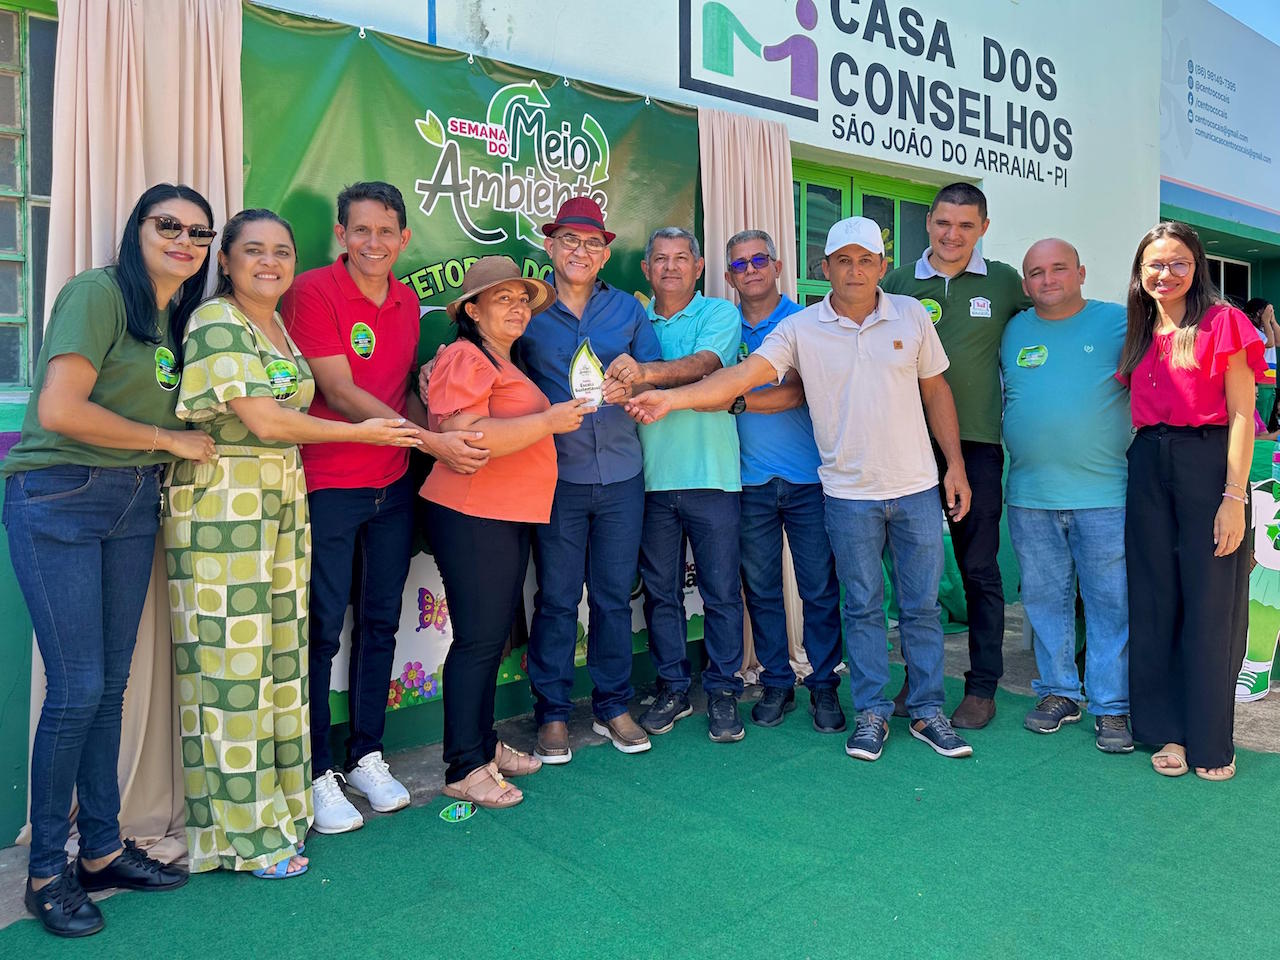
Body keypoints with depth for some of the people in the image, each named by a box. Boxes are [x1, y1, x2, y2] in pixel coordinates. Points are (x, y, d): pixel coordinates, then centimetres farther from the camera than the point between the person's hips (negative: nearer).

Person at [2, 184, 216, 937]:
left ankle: (103, 849, 25)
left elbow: (163, 415, 11)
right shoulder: (98, 292, -10)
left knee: (112, 685, 12)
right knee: (78, 689, -4)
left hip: (134, 504, 7)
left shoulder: (179, 316, 14)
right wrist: (170, 438, -11)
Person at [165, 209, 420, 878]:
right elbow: (264, 421, -16)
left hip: (282, 501, 8)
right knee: (231, 661, -1)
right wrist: (362, 432, -7)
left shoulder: (278, 324, 16)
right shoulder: (216, 323, -10)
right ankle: (244, 831, 12)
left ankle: (276, 803, 26)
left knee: (281, 652, 11)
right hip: (220, 503, -8)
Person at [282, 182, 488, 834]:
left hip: (393, 485, 6)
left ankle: (366, 757, 27)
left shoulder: (407, 301, 10)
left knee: (381, 622, 12)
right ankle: (317, 773, 15)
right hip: (327, 485, -6)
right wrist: (432, 441, -19)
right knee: (322, 628, 0)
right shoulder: (314, 292, -10)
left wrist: (449, 436, 0)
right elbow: (340, 394, -16)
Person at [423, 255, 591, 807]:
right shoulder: (464, 358, -10)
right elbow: (466, 436, -23)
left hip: (510, 516, 10)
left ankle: (484, 745, 27)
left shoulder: (506, 365, 21)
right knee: (478, 639, -6)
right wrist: (548, 421, -20)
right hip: (472, 516, -10)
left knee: (494, 636, 15)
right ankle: (465, 768, 4)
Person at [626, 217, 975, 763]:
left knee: (922, 605, 9)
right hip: (849, 493, -1)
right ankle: (871, 712, 24)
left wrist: (955, 464, 6)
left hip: (916, 487, 1)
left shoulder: (911, 316, 2)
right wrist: (674, 397, -28)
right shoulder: (800, 329, -4)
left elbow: (935, 391, 9)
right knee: (862, 607, 9)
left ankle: (927, 712, 24)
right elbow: (744, 374, -15)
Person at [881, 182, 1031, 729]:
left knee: (979, 569, 4)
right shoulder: (899, 282, 7)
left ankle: (983, 688, 15)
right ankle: (917, 678, 24)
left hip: (976, 442, -1)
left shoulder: (1005, 283, 5)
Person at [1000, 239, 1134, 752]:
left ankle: (1112, 706, 15)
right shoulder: (1012, 332, 9)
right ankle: (1058, 692, 26)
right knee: (1045, 600, 11)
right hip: (1030, 497, 3)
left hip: (1105, 495, -3)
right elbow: (1001, 396, 19)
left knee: (1111, 604, 3)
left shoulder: (1120, 323, 1)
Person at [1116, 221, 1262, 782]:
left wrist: (1234, 498, -13)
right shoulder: (1138, 333, 13)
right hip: (1147, 468, 5)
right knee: (1155, 600, 7)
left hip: (1208, 464, -5)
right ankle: (1167, 730, 20)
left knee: (1209, 604, 1)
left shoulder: (1222, 323, -2)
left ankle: (1211, 741, 16)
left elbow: (1242, 415, -7)